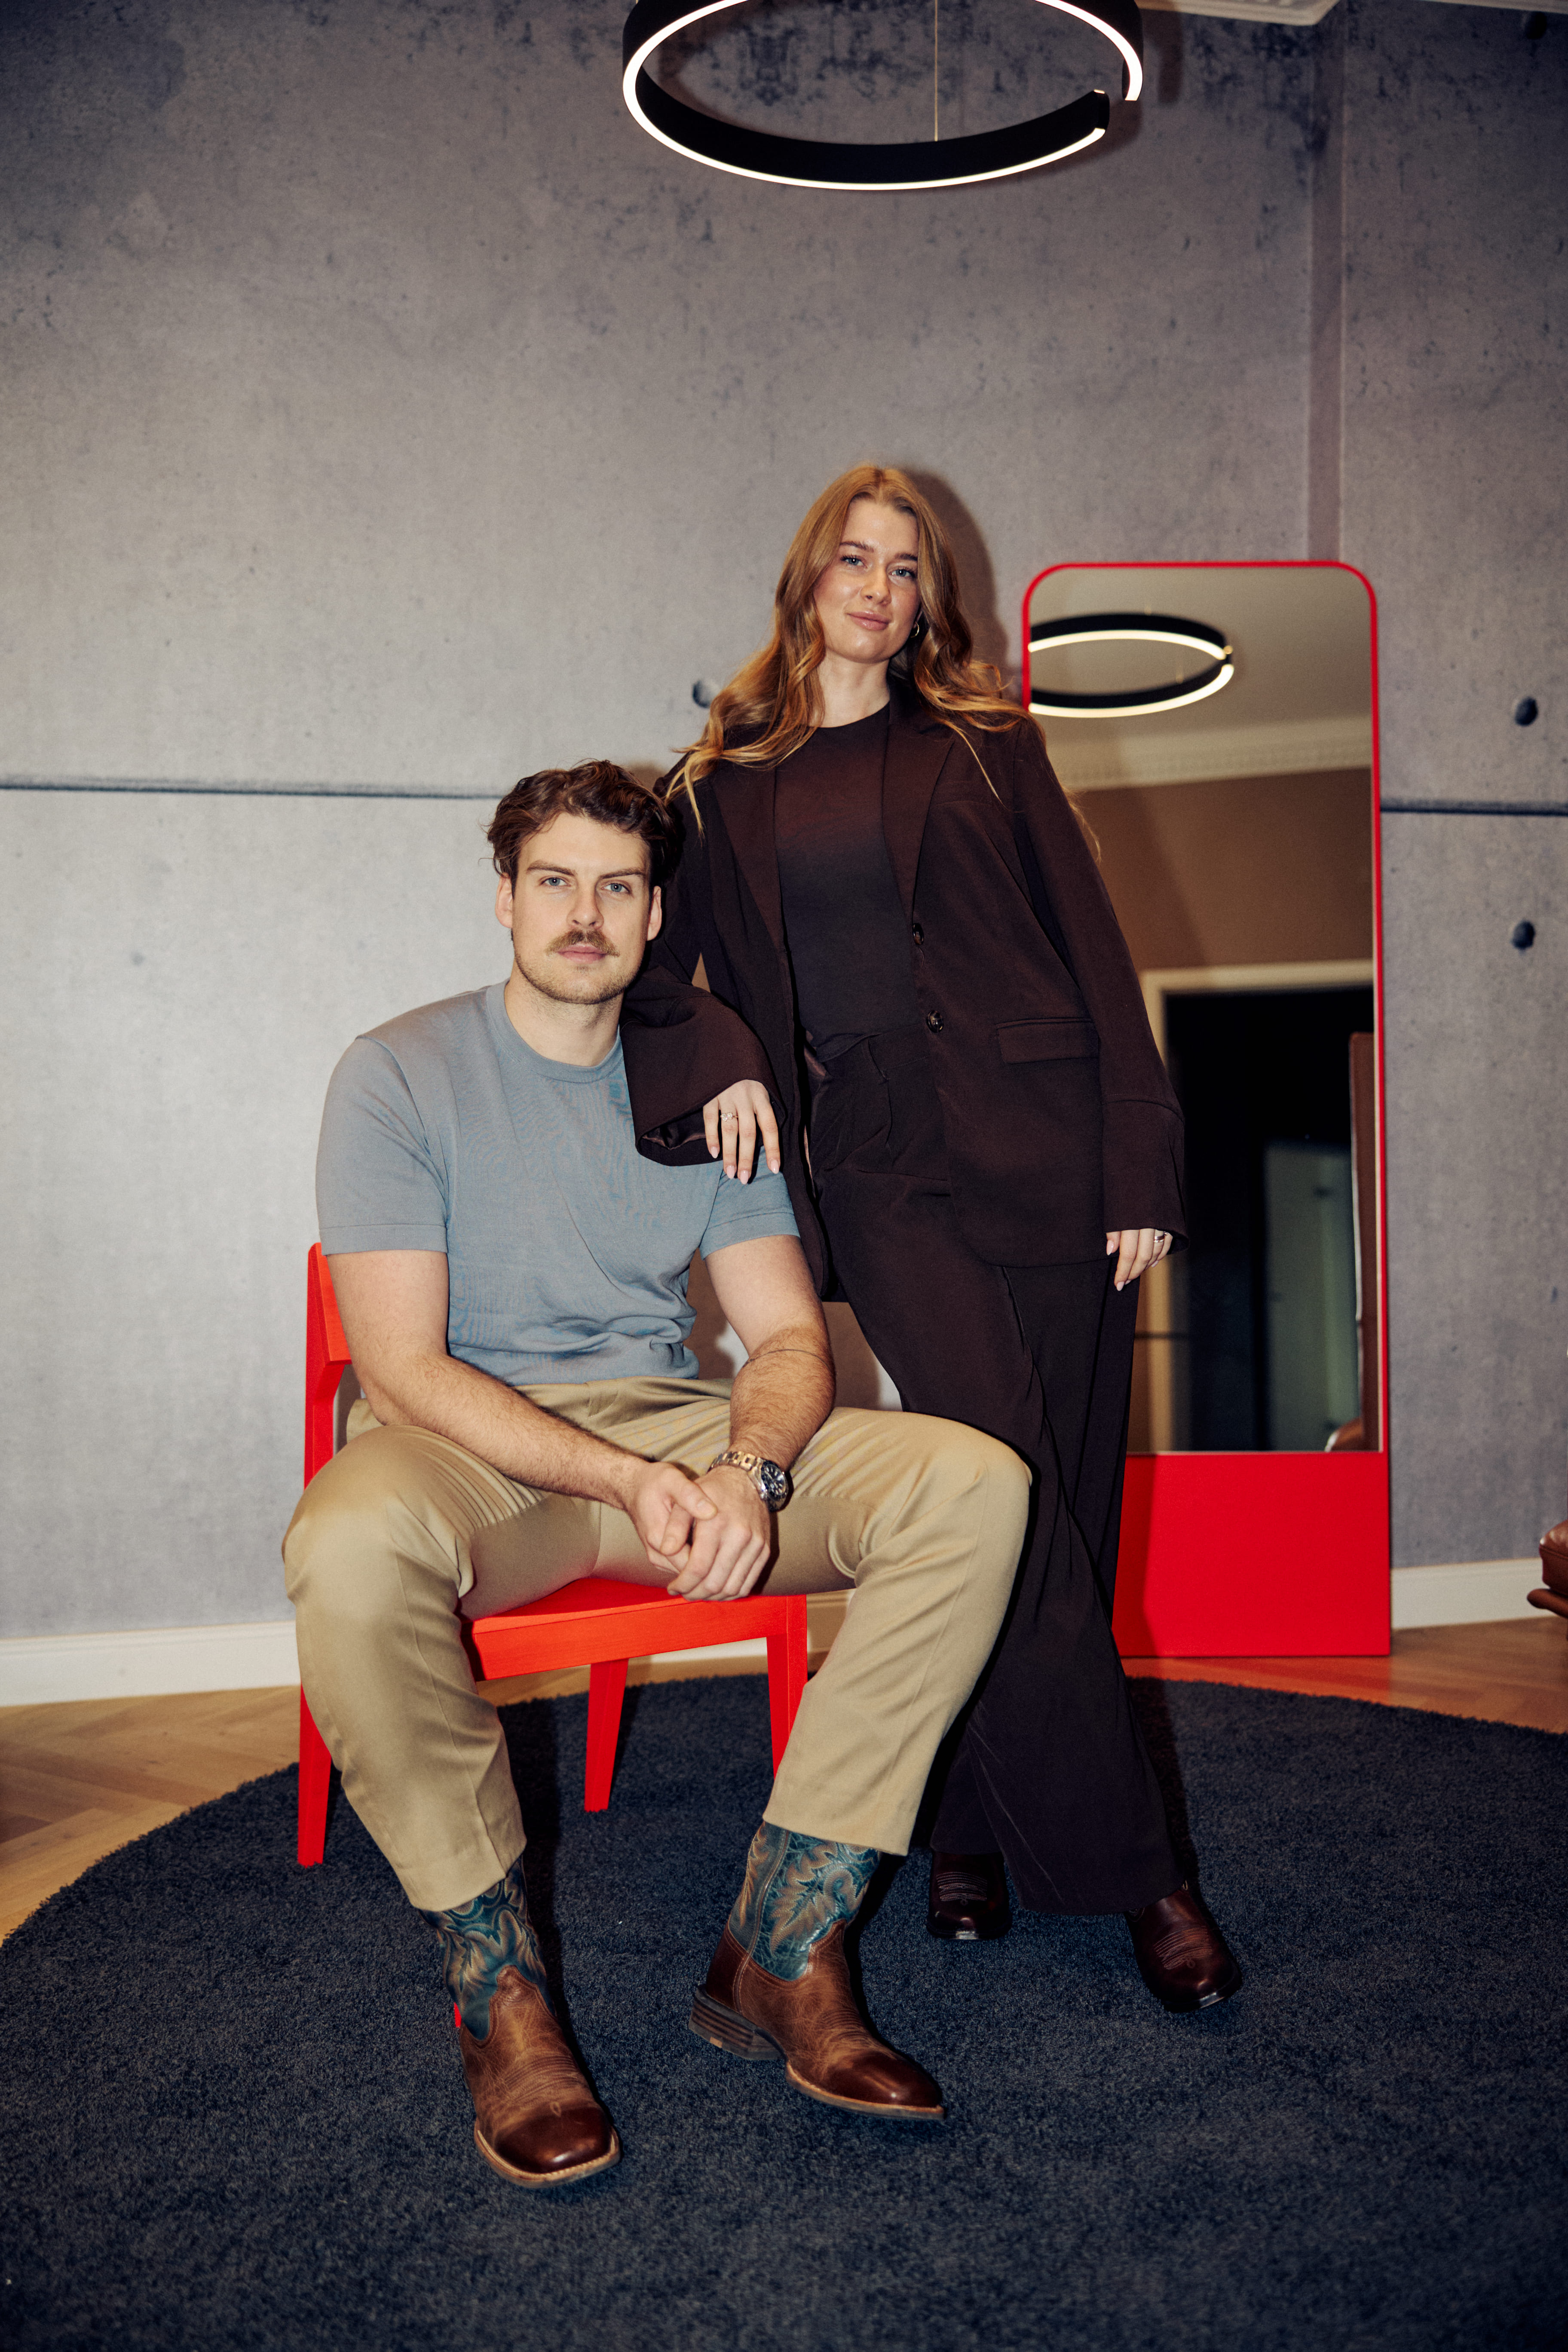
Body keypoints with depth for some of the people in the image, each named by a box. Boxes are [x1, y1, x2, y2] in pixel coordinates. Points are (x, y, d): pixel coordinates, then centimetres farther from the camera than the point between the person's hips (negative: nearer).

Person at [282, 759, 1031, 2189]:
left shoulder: (701, 1083, 9)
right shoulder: (400, 1077, -4)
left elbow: (790, 1335, 4)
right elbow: (404, 1365, -13)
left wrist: (748, 1471, -20)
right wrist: (627, 1484, -26)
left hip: (672, 1425, 4)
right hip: (466, 1447, -3)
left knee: (976, 1487, -17)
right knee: (352, 1551, -39)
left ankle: (783, 1952, -14)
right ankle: (499, 1992, -16)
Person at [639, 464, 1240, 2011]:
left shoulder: (984, 747, 12)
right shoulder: (727, 783, 15)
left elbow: (1092, 949, 7)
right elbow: (653, 954, 14)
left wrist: (1141, 1167, -2)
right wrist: (717, 1059, -8)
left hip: (1037, 1133, 1)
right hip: (874, 1156, -1)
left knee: (1051, 1505, 1)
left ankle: (970, 1825, 19)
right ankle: (1127, 1866, 1)